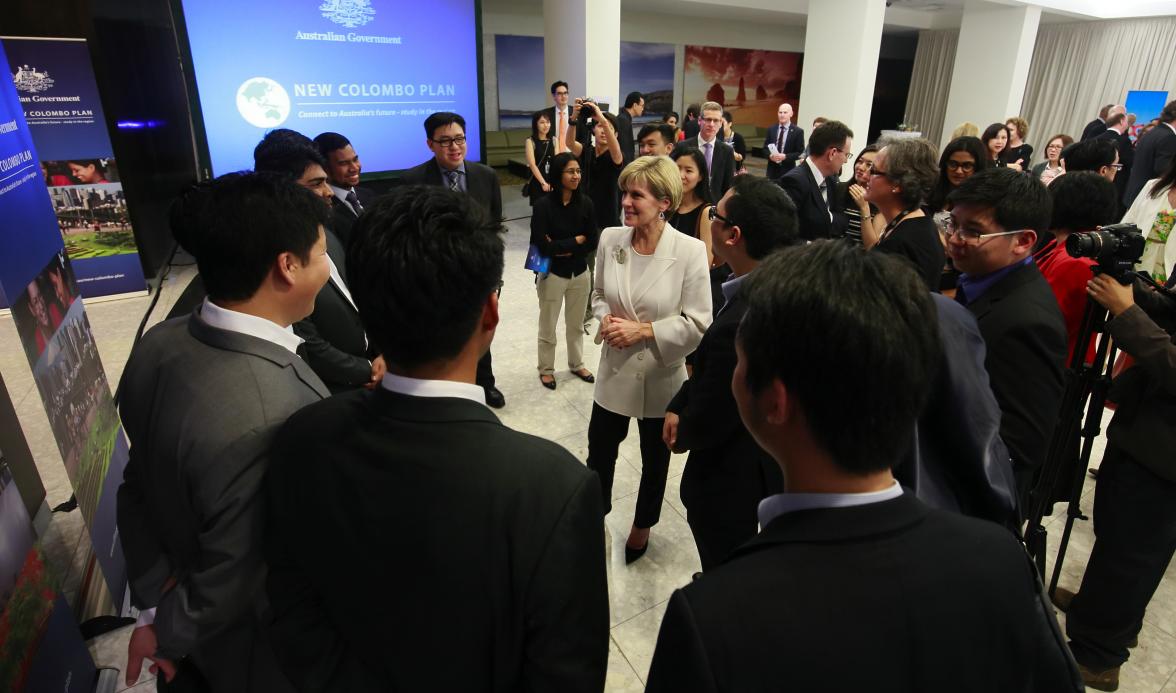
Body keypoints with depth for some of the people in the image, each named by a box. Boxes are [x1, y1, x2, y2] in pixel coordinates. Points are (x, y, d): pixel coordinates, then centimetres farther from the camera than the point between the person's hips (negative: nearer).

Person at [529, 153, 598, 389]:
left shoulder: (585, 203, -6)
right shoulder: (544, 205, -17)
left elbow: (592, 242, -6)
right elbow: (543, 246, -23)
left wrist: (562, 248, -17)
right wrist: (576, 240, -14)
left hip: (580, 273, 4)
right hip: (553, 274, -3)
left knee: (576, 324, 19)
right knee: (548, 326, 12)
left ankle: (576, 364, 39)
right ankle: (546, 369, 31)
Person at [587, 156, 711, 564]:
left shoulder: (690, 251, -19)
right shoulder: (610, 240, -8)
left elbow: (698, 324, -16)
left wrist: (644, 331, -22)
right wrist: (606, 318, -13)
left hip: (661, 377, -2)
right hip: (614, 371, 3)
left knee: (655, 460, 21)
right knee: (599, 453, 17)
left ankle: (643, 525, 48)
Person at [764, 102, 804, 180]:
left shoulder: (798, 131, -2)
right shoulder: (771, 129, 10)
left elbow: (800, 153, -4)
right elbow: (765, 148, 13)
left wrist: (785, 157, -18)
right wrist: (770, 156, -9)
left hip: (788, 170, -3)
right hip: (772, 169, 3)